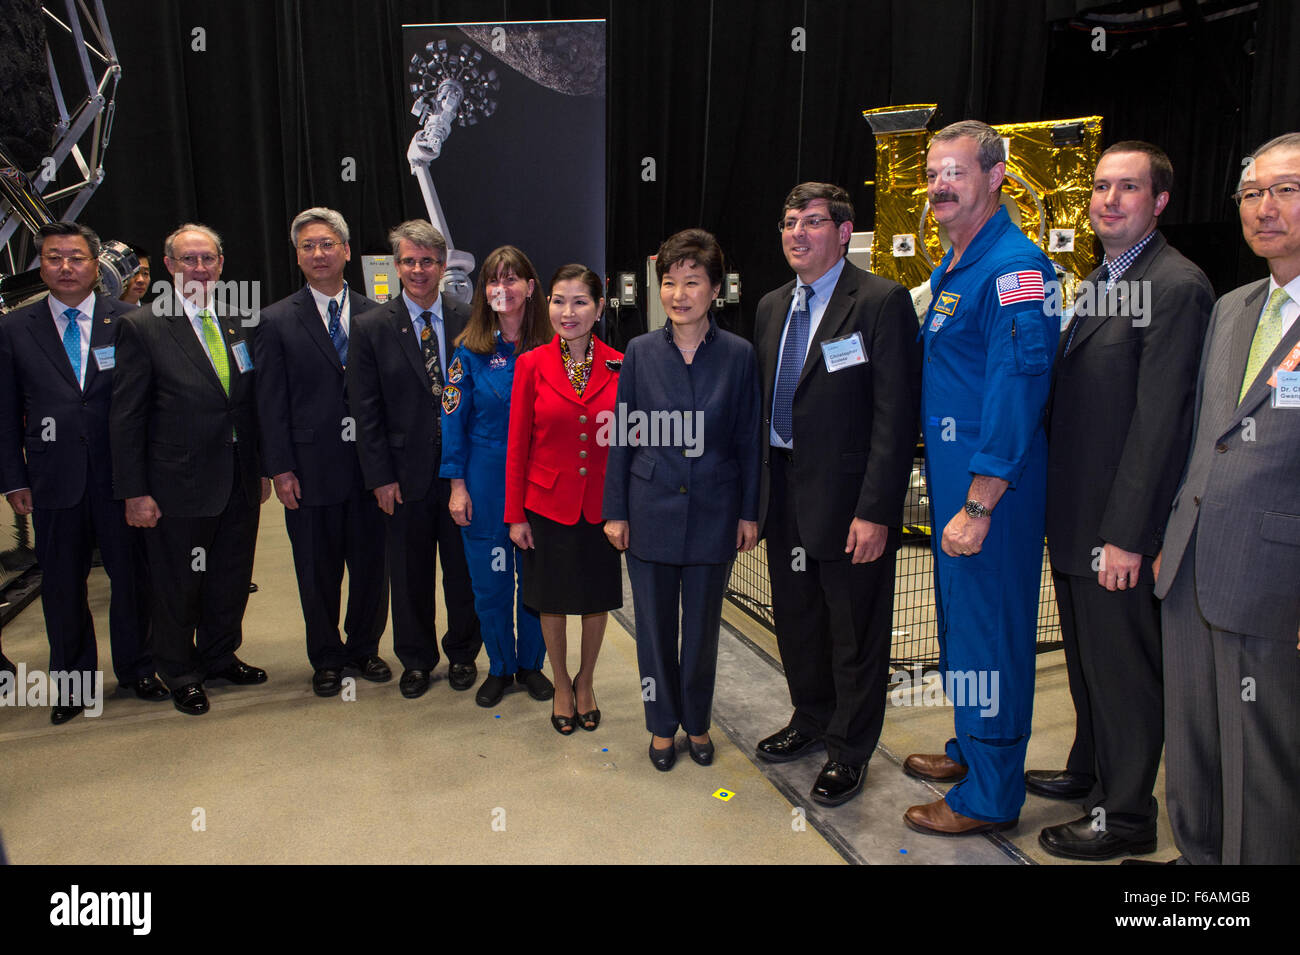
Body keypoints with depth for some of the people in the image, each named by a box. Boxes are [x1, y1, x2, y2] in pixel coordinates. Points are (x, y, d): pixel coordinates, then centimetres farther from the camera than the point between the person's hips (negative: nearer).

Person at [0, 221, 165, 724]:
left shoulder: (127, 321, 2)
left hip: (121, 475, -1)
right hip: (54, 479, 1)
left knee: (132, 574, 8)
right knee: (62, 583, 11)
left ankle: (136, 668, 26)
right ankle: (71, 679, 27)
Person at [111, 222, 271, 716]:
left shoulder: (240, 322, 7)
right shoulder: (142, 327, -7)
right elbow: (125, 417, -8)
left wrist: (262, 469, 9)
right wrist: (135, 491, -11)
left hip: (240, 483, 5)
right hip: (179, 485, -4)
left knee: (231, 579, 16)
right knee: (178, 586, 10)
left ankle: (220, 657, 37)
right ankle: (181, 674, 29)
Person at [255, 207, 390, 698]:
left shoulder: (375, 315, 5)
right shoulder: (278, 321, 1)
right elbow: (271, 403, -1)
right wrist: (280, 469, -7)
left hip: (370, 467, 2)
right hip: (311, 469, -1)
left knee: (371, 565, 11)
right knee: (318, 573, 10)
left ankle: (363, 648, 31)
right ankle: (326, 658, 28)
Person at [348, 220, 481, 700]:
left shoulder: (467, 322, 1)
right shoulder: (371, 327, -2)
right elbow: (366, 411, -3)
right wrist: (380, 477, -7)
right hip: (405, 475, 0)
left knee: (463, 570, 12)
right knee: (410, 574, 12)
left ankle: (462, 652, 33)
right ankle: (416, 660, 32)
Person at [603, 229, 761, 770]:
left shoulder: (738, 355, -3)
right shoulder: (640, 352, -1)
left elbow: (748, 440, 1)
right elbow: (622, 437, 2)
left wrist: (749, 513, 1)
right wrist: (614, 511, 0)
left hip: (713, 514, 0)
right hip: (651, 512, 1)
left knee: (703, 625, 12)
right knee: (654, 624, 10)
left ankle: (697, 722, 33)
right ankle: (663, 724, 30)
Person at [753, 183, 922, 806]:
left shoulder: (882, 302, -10)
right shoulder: (771, 307, 11)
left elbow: (896, 415, -15)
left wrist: (875, 511, -20)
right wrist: (757, 496, 10)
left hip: (847, 497, -6)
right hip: (783, 492, 7)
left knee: (854, 634, 8)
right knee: (795, 621, 20)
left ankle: (848, 751, 27)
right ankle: (811, 720, 42)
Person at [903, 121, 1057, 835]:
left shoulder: (1014, 267, -16)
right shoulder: (948, 271, 14)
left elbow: (1015, 394, -22)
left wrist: (977, 507, -24)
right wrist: (945, 490, 14)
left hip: (989, 486, -9)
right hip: (951, 477, 10)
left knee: (988, 626, 1)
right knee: (958, 615, 19)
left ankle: (990, 796, 16)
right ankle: (970, 749, 37)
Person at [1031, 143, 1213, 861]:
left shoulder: (1176, 287, -15)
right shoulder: (1098, 284, 14)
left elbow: (1160, 422, -20)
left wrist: (1126, 536, -21)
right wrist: (1059, 509, 14)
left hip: (1118, 529, -9)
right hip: (1073, 517, 9)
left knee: (1124, 669, 6)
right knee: (1087, 660, 22)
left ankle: (1126, 816, 23)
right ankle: (1089, 773, 41)